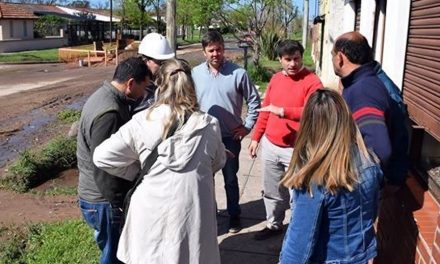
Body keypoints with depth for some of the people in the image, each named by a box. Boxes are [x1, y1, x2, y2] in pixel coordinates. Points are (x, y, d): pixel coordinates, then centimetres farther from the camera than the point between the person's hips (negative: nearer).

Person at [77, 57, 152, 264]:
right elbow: (104, 167, -27)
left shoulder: (106, 96, 6)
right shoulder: (108, 113, -28)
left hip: (105, 196, 10)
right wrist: (120, 205, -19)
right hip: (105, 202, -10)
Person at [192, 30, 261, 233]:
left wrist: (247, 126, -4)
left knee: (230, 179, 13)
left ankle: (234, 215, 31)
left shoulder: (238, 73, -9)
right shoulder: (195, 73, -3)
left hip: (230, 137, -2)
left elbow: (254, 101, -2)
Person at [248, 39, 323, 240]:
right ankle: (274, 225, 36)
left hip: (296, 149, -6)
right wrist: (256, 137, 14)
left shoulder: (311, 82, -10)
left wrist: (283, 111, -28)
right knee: (272, 192, 18)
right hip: (270, 146, 6)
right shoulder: (275, 79, 9)